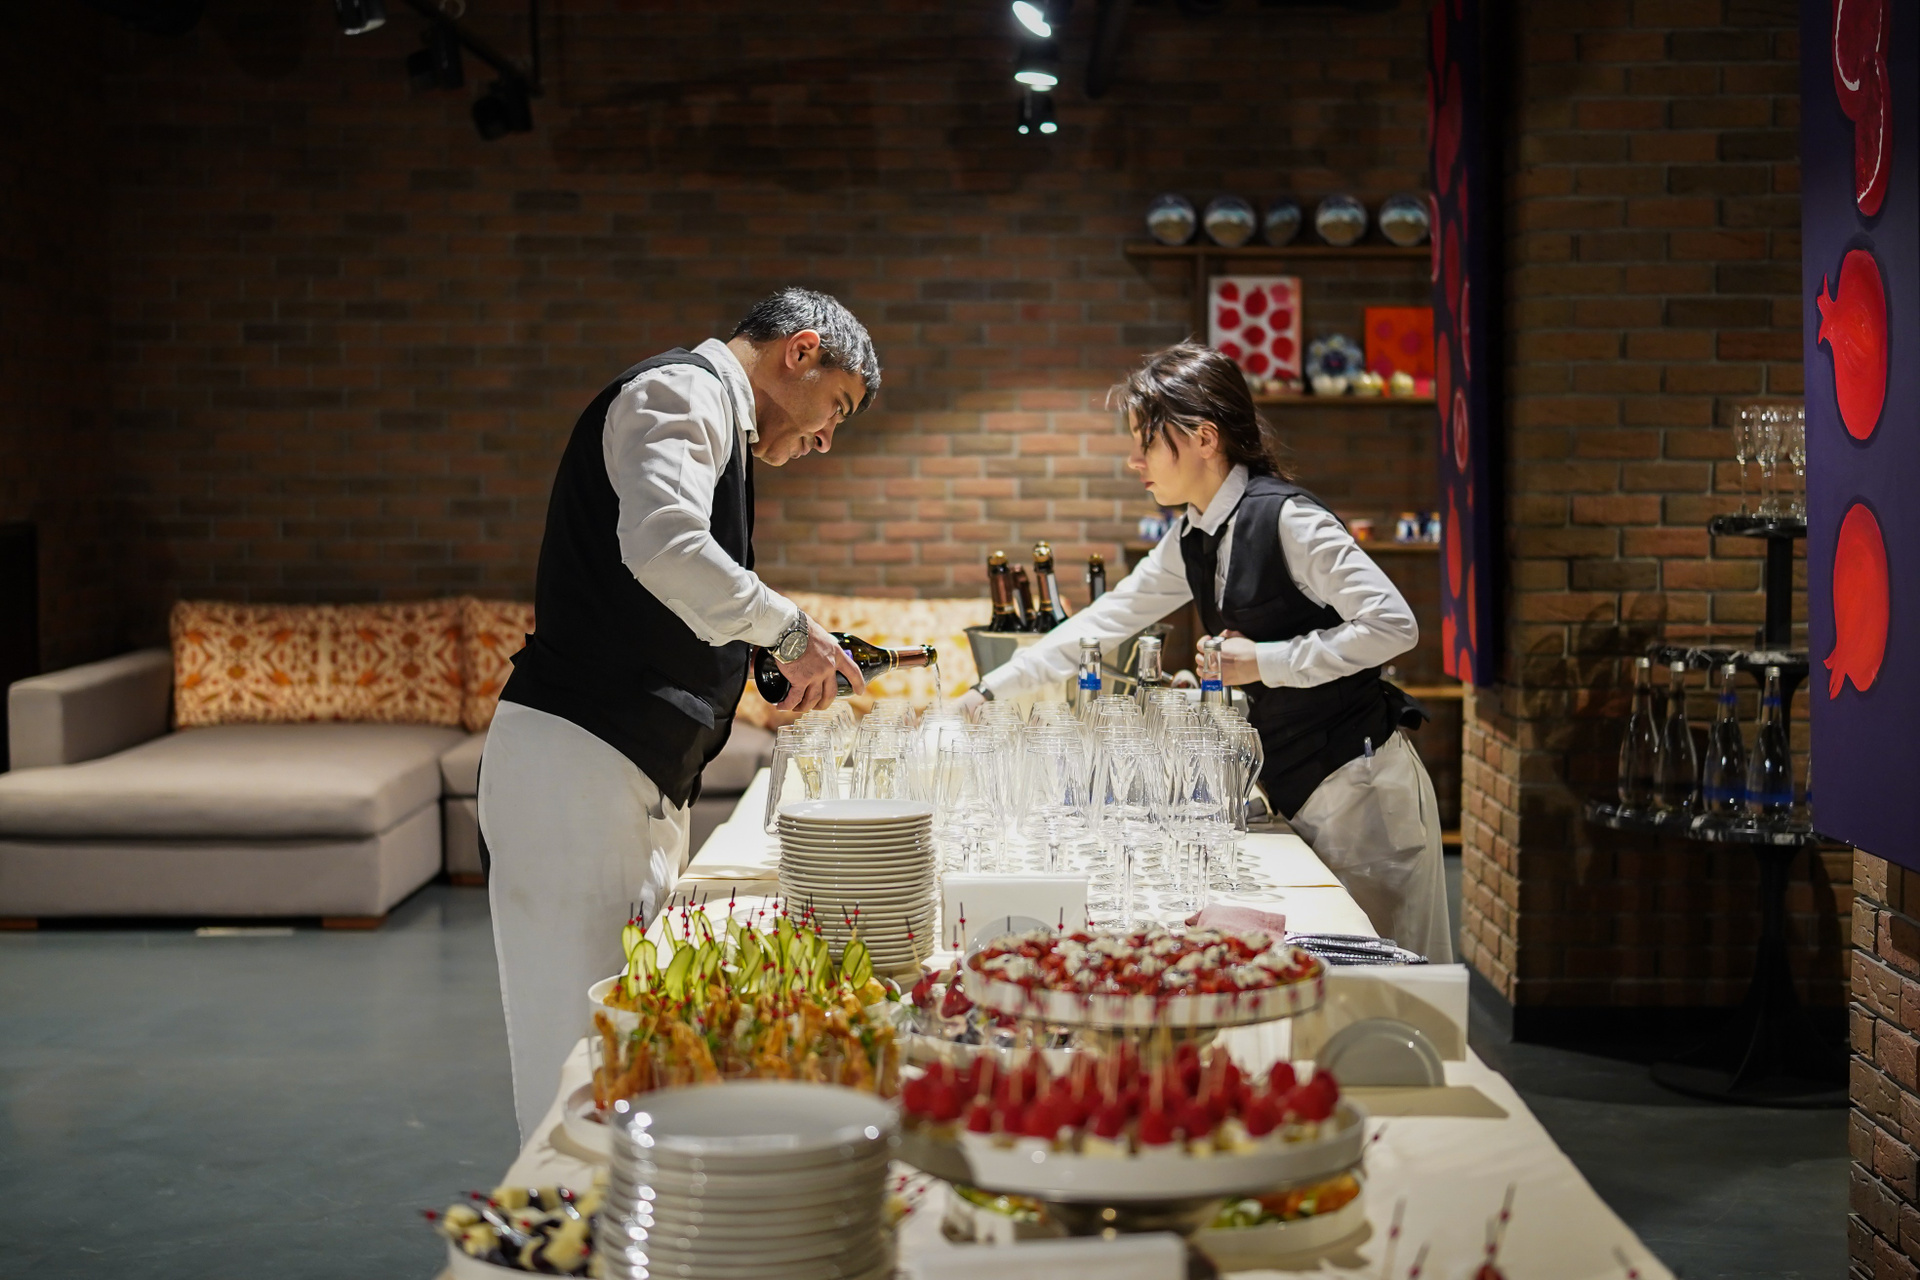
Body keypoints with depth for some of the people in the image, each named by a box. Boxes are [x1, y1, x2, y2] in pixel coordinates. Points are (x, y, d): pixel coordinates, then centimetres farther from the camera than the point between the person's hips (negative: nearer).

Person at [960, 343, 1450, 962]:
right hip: (1297, 792, 8)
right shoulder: (1191, 540, 8)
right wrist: (988, 691, 14)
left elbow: (1392, 625, -19)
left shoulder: (1286, 518, -17)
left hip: (1361, 784, -8)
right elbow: (1107, 621, 15)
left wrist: (1264, 662, -18)